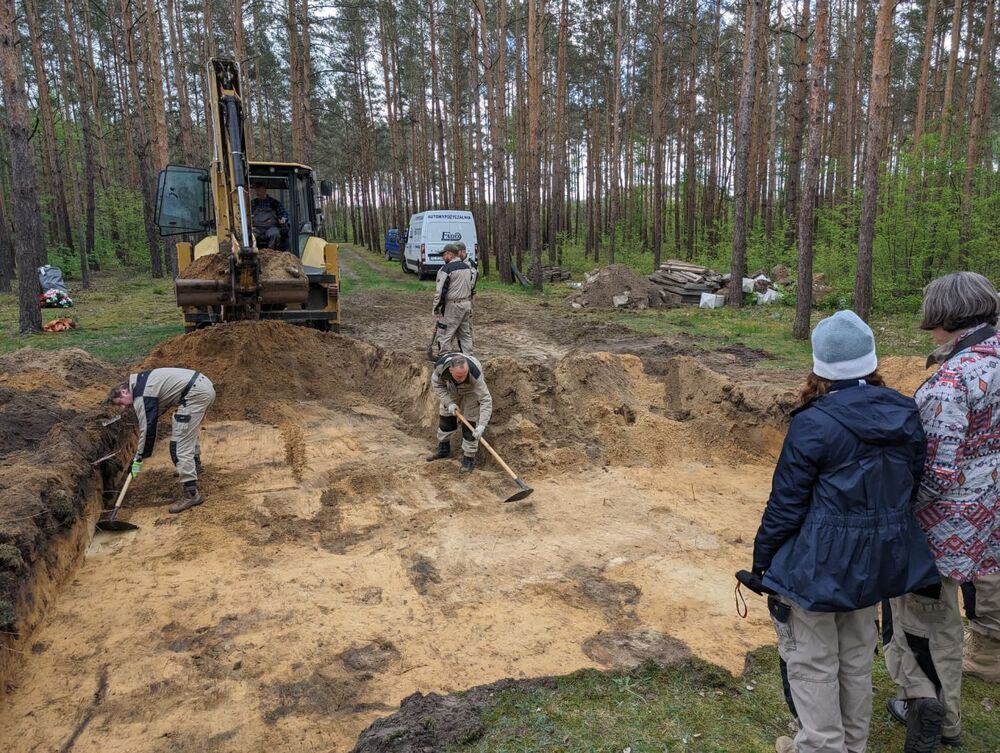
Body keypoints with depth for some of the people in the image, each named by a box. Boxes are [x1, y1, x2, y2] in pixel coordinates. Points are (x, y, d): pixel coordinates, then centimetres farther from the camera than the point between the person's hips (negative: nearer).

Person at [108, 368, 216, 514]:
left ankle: (191, 493, -11)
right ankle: (195, 466, 51)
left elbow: (147, 427, -9)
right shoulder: (141, 383, 23)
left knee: (180, 444, -8)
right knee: (189, 428, 33)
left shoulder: (140, 396, -7)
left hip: (195, 393, -10)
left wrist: (139, 459, -1)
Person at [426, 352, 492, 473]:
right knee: (445, 416, 10)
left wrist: (482, 425, -48)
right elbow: (437, 384, -17)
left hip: (471, 391, -3)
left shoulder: (475, 374, -45)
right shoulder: (440, 366, -38)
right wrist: (449, 403, -26)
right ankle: (443, 449, 31)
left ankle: (469, 458, 1)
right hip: (451, 389, 3)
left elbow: (486, 399, -41)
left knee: (470, 422, -10)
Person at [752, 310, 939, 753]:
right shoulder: (905, 413, -3)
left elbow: (786, 503, -16)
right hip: (879, 558, 7)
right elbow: (913, 484, 9)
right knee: (857, 657, 24)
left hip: (819, 563, -7)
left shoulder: (814, 423, -22)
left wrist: (763, 558, -3)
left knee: (813, 663, 12)